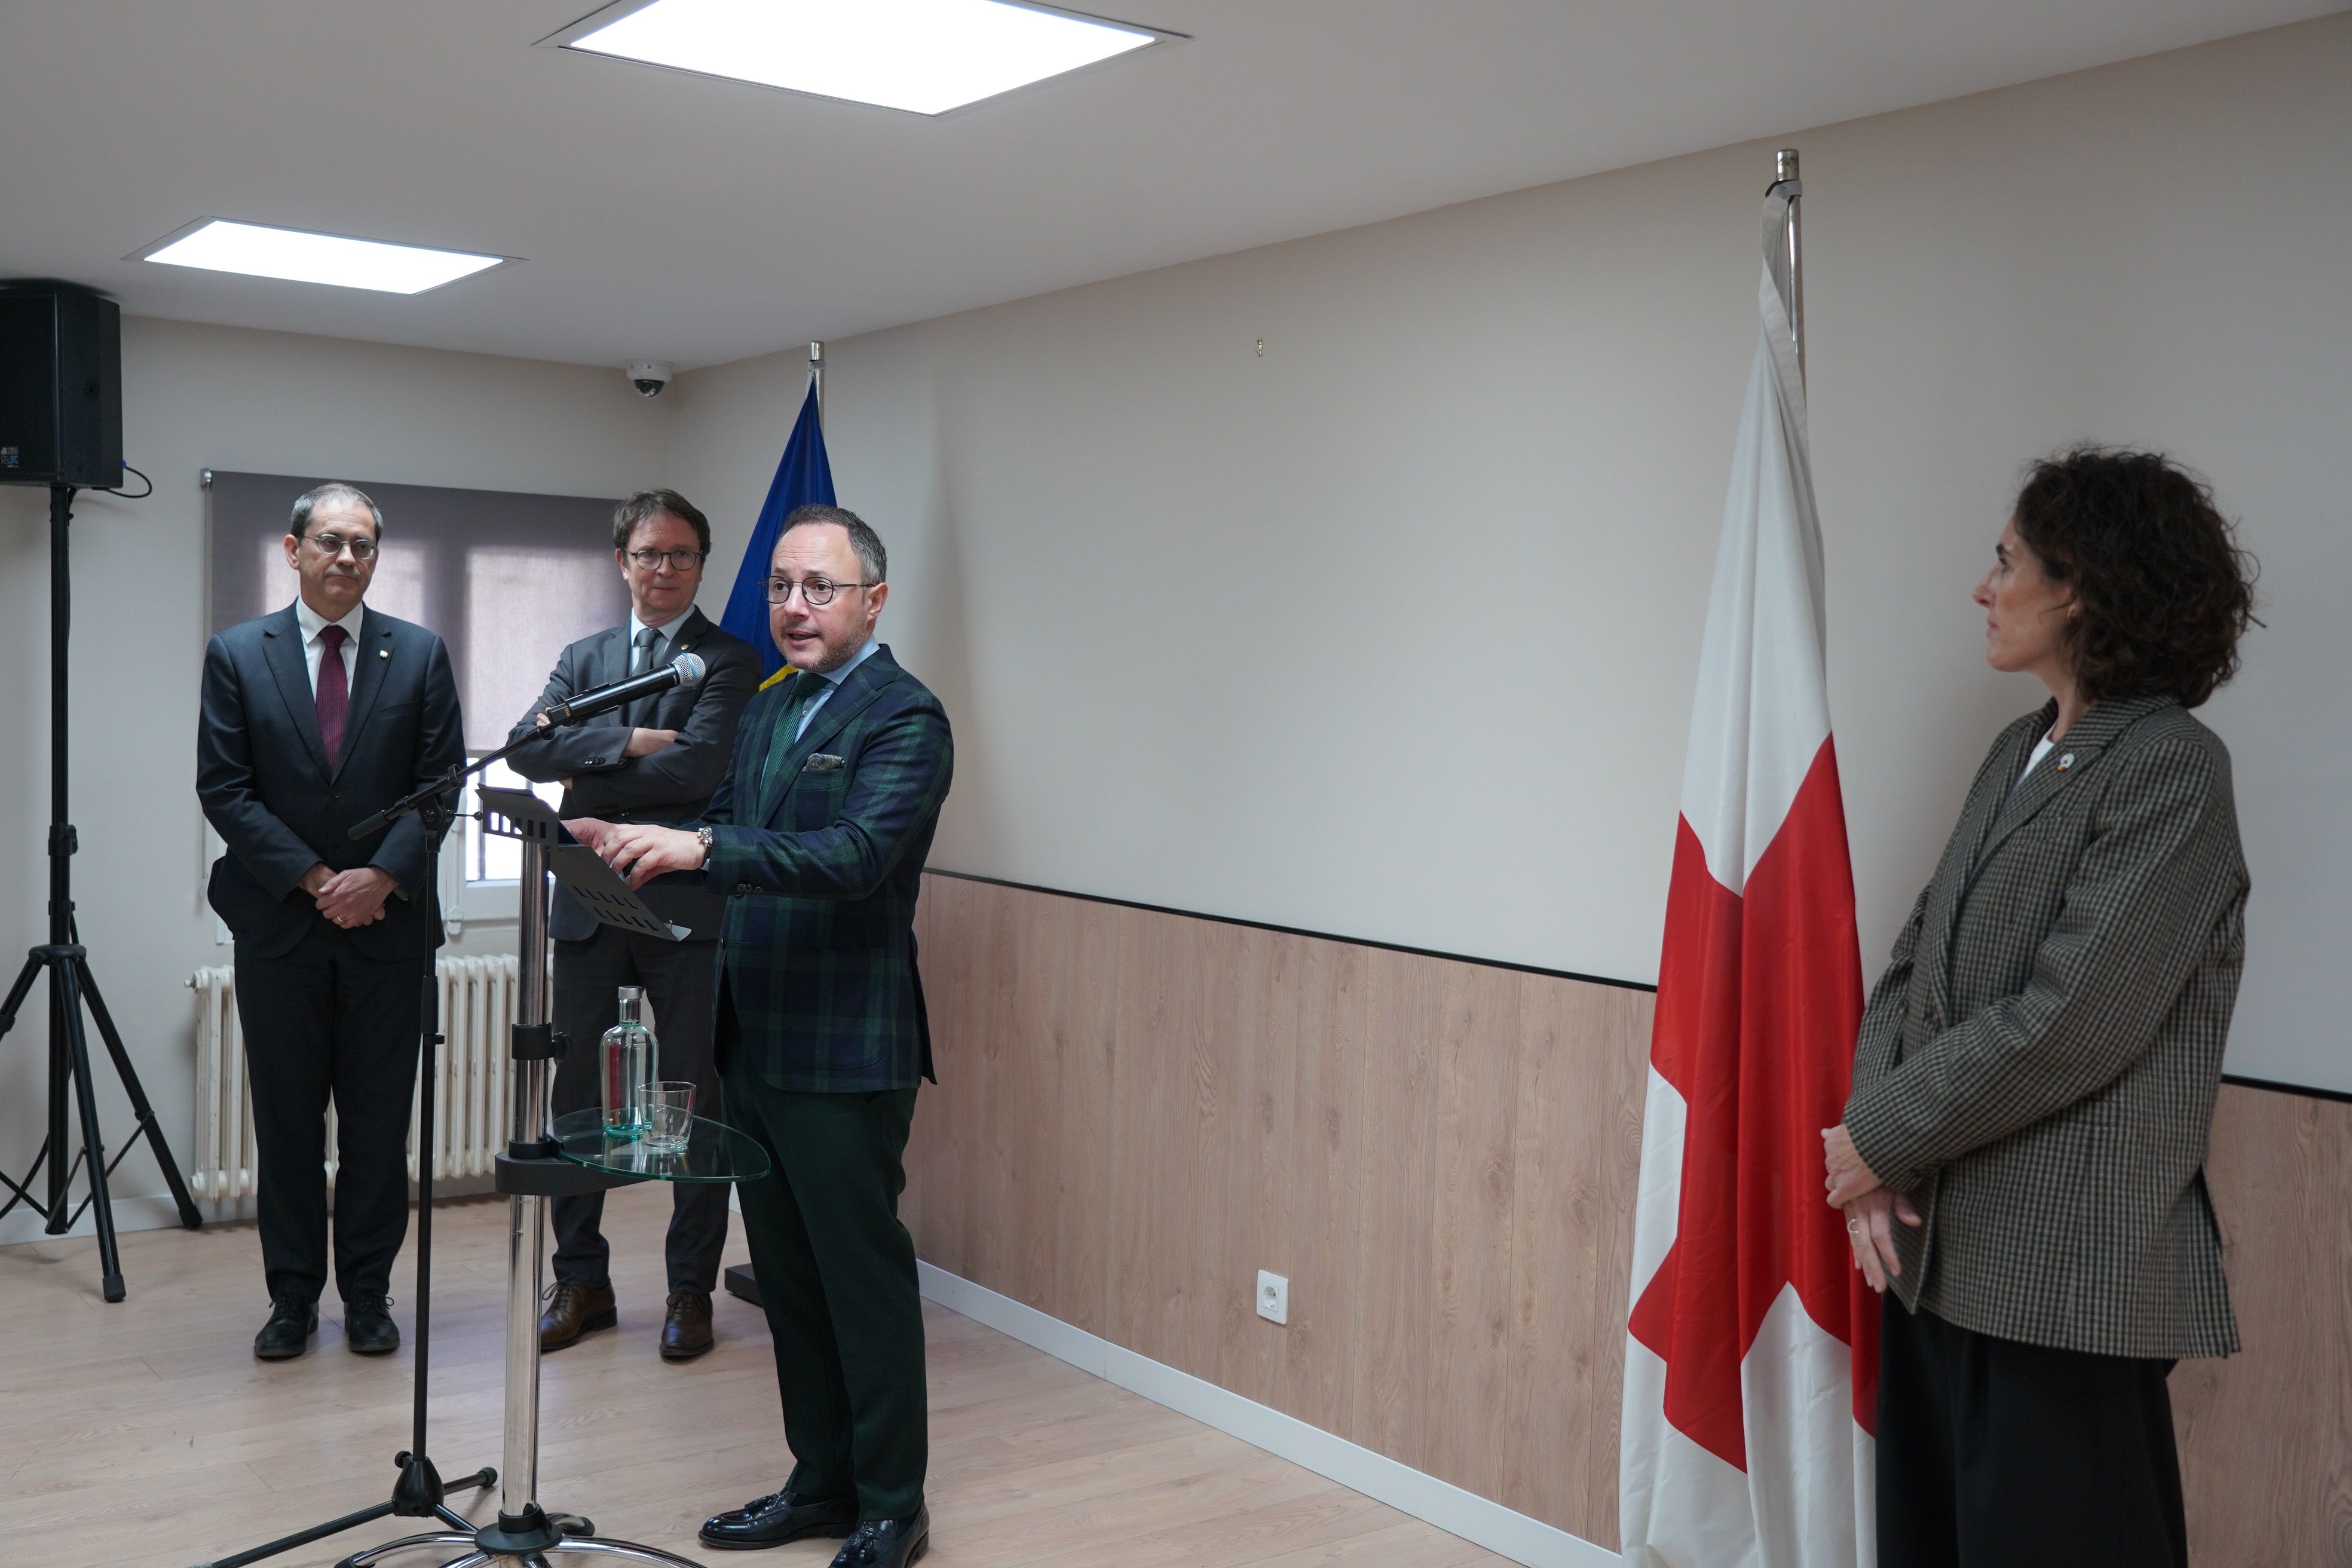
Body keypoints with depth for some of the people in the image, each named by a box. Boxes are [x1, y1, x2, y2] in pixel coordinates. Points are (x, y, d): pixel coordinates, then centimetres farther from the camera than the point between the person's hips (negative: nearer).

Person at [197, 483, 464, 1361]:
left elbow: (440, 784, 1)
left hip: (388, 922, 0)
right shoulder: (237, 655, 3)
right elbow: (223, 790, -2)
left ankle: (368, 1292, 17)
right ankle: (293, 1295, 18)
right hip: (278, 925, 0)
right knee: (286, 1121, 7)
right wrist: (314, 879, -10)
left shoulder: (419, 654, 5)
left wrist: (380, 875, -12)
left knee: (379, 1121, 6)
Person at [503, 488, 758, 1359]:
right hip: (590, 904, 4)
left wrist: (590, 777, -8)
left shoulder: (731, 661, -1)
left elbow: (697, 768, -17)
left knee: (695, 1098, 3)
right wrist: (627, 742, -15)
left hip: (686, 906, -4)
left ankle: (691, 1289, 14)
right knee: (577, 1096, 9)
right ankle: (581, 1280, 22)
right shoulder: (583, 657, 15)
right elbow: (528, 745, -2)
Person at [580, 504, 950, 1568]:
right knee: (788, 1278, 16)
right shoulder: (768, 711, 15)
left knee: (864, 1279, 2)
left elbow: (855, 855, -26)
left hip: (846, 1052, -8)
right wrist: (639, 843, -4)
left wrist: (701, 848, -34)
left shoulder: (904, 718, -12)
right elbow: (726, 831, 15)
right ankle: (822, 1481, 30)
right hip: (757, 1042, 8)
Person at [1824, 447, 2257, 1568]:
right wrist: (1877, 1171, -3)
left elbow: (2067, 1025, -20)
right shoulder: (2019, 753, 13)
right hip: (1935, 1253, 8)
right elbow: (1913, 963, 10)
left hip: (2065, 1277, -8)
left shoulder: (2171, 769, -12)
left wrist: (1881, 1140, -10)